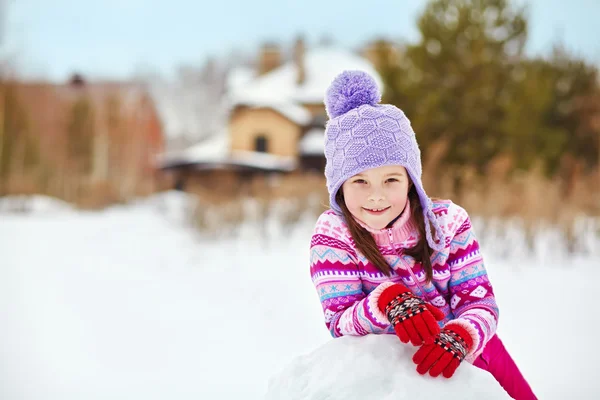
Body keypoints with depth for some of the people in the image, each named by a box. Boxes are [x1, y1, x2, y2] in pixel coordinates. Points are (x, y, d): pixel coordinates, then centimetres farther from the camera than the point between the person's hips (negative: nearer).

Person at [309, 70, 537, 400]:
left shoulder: (447, 221, -7)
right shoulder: (333, 234, -11)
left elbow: (480, 302, -13)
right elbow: (339, 324, -17)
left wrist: (459, 336, -36)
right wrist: (388, 301, -37)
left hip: (467, 352, 1)